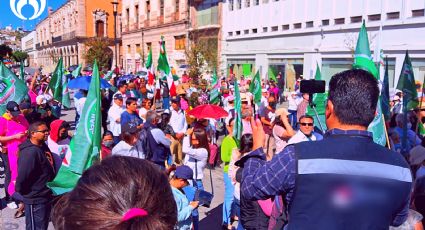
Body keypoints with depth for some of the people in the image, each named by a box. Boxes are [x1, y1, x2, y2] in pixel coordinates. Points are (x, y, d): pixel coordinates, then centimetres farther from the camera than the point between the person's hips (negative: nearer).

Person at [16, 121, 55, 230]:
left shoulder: (43, 146, 5)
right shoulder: (30, 152, -26)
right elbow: (22, 176, -29)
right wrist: (21, 191, -13)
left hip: (46, 195, 9)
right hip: (35, 199, -9)